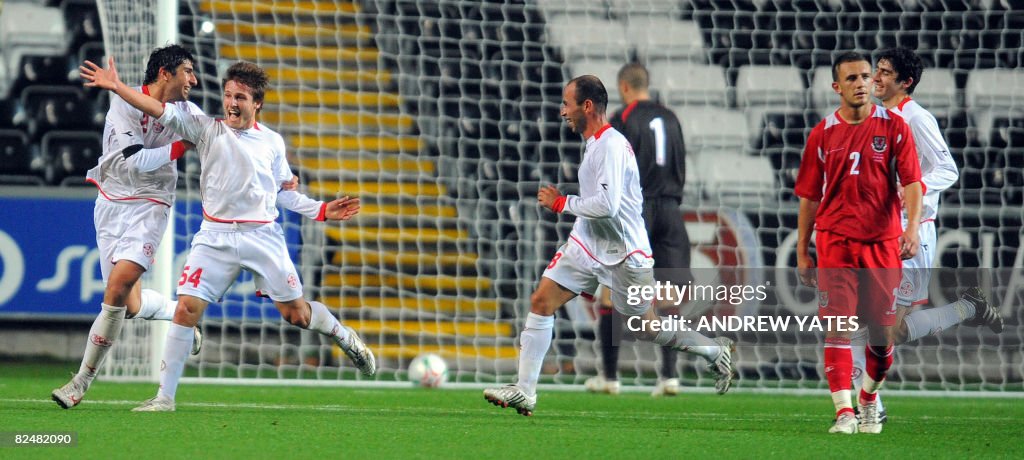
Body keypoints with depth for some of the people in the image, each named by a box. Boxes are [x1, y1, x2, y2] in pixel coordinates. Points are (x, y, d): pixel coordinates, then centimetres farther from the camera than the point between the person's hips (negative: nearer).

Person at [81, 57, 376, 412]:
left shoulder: (272, 142, 7)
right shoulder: (207, 129, 3)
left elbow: (284, 192, 17)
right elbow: (161, 112, -5)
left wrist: (322, 210, 9)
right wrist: (116, 87, -14)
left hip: (263, 236, 0)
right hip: (215, 237, 0)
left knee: (295, 313, 2)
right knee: (187, 308, -12)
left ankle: (344, 337, 35)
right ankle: (165, 396, -6)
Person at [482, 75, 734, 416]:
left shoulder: (611, 145, -21)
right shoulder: (595, 144, 10)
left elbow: (607, 205, -29)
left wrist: (561, 203, -19)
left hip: (622, 254, -9)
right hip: (587, 245, 9)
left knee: (647, 328, 4)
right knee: (541, 302, -4)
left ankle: (716, 350, 26)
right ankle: (524, 391, -3)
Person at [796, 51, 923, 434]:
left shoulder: (893, 127, 3)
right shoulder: (822, 135, 5)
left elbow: (912, 182, -3)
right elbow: (808, 197, 11)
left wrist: (912, 227, -20)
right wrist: (802, 252, 8)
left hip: (882, 242, 0)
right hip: (835, 242, 0)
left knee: (882, 330, 5)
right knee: (838, 327, -10)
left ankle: (869, 402, 28)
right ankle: (844, 413, -14)